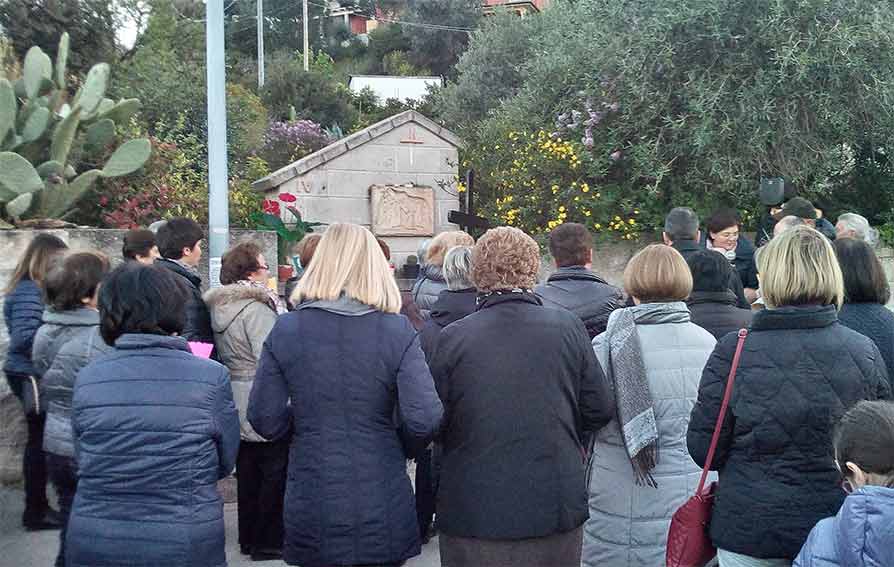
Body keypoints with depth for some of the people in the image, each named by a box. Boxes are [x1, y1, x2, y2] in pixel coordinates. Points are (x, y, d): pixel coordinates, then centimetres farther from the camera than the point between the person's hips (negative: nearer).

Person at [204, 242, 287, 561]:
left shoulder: (220, 307, 10)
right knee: (274, 473, 0)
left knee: (248, 472, 16)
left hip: (237, 406, 9)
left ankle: (248, 538, 26)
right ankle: (268, 543, 6)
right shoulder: (256, 309, -19)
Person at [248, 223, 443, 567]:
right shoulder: (398, 332, -10)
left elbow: (264, 419, -5)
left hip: (311, 510, 1)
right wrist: (401, 445, 5)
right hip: (382, 512, -1)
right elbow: (424, 419, -16)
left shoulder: (285, 330, -6)